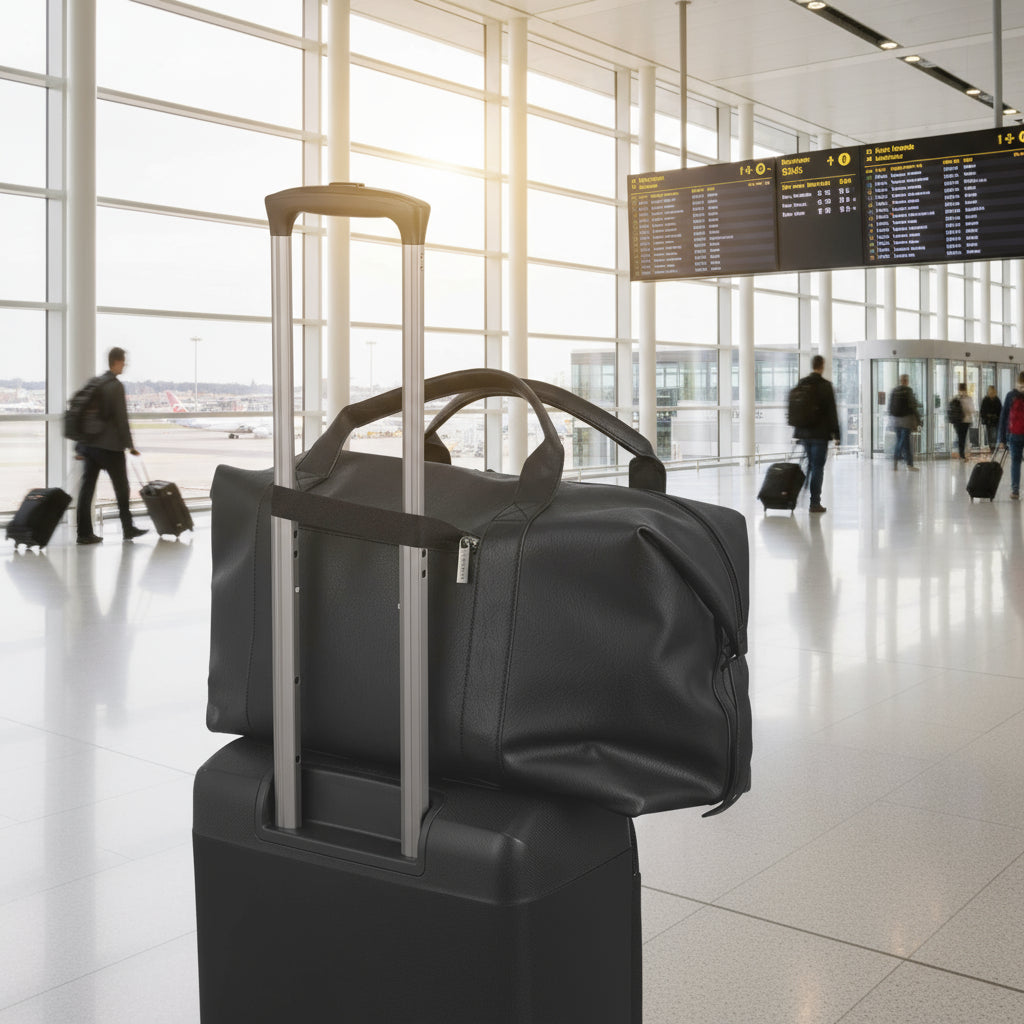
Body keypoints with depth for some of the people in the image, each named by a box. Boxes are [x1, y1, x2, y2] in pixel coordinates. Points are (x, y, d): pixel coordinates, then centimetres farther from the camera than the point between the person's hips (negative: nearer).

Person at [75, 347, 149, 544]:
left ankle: (84, 533, 3)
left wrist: (80, 446, 19)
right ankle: (128, 529, 15)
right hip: (110, 447, -7)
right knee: (122, 489, 6)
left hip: (89, 445, 7)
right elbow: (121, 419, -15)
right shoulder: (116, 386, -11)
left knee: (87, 488, 4)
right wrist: (130, 445, -8)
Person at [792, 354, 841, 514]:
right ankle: (814, 502, 1)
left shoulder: (801, 384, 6)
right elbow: (832, 411, -11)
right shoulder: (825, 385, -10)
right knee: (818, 467, 0)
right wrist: (836, 434, -7)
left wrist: (798, 430, 20)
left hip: (803, 432, 5)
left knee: (811, 464, 20)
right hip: (820, 433, -5)